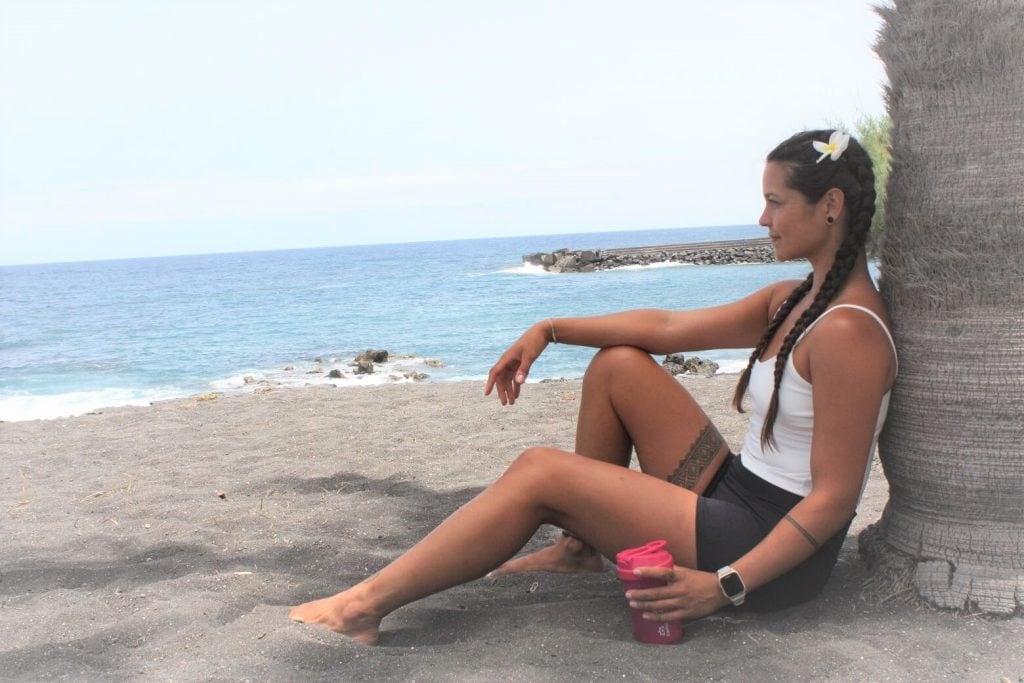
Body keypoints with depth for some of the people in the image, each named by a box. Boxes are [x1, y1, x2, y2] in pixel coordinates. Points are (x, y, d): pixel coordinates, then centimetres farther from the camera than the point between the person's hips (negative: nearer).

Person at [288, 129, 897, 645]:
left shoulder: (847, 331, -20)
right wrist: (550, 331, 3)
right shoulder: (793, 303, 9)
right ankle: (580, 545, 16)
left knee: (540, 473, -14)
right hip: (736, 498, 9)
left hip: (776, 548, -9)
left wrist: (724, 587, -27)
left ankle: (365, 607, -6)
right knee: (618, 365, 7)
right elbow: (668, 326, 8)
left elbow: (835, 498, -22)